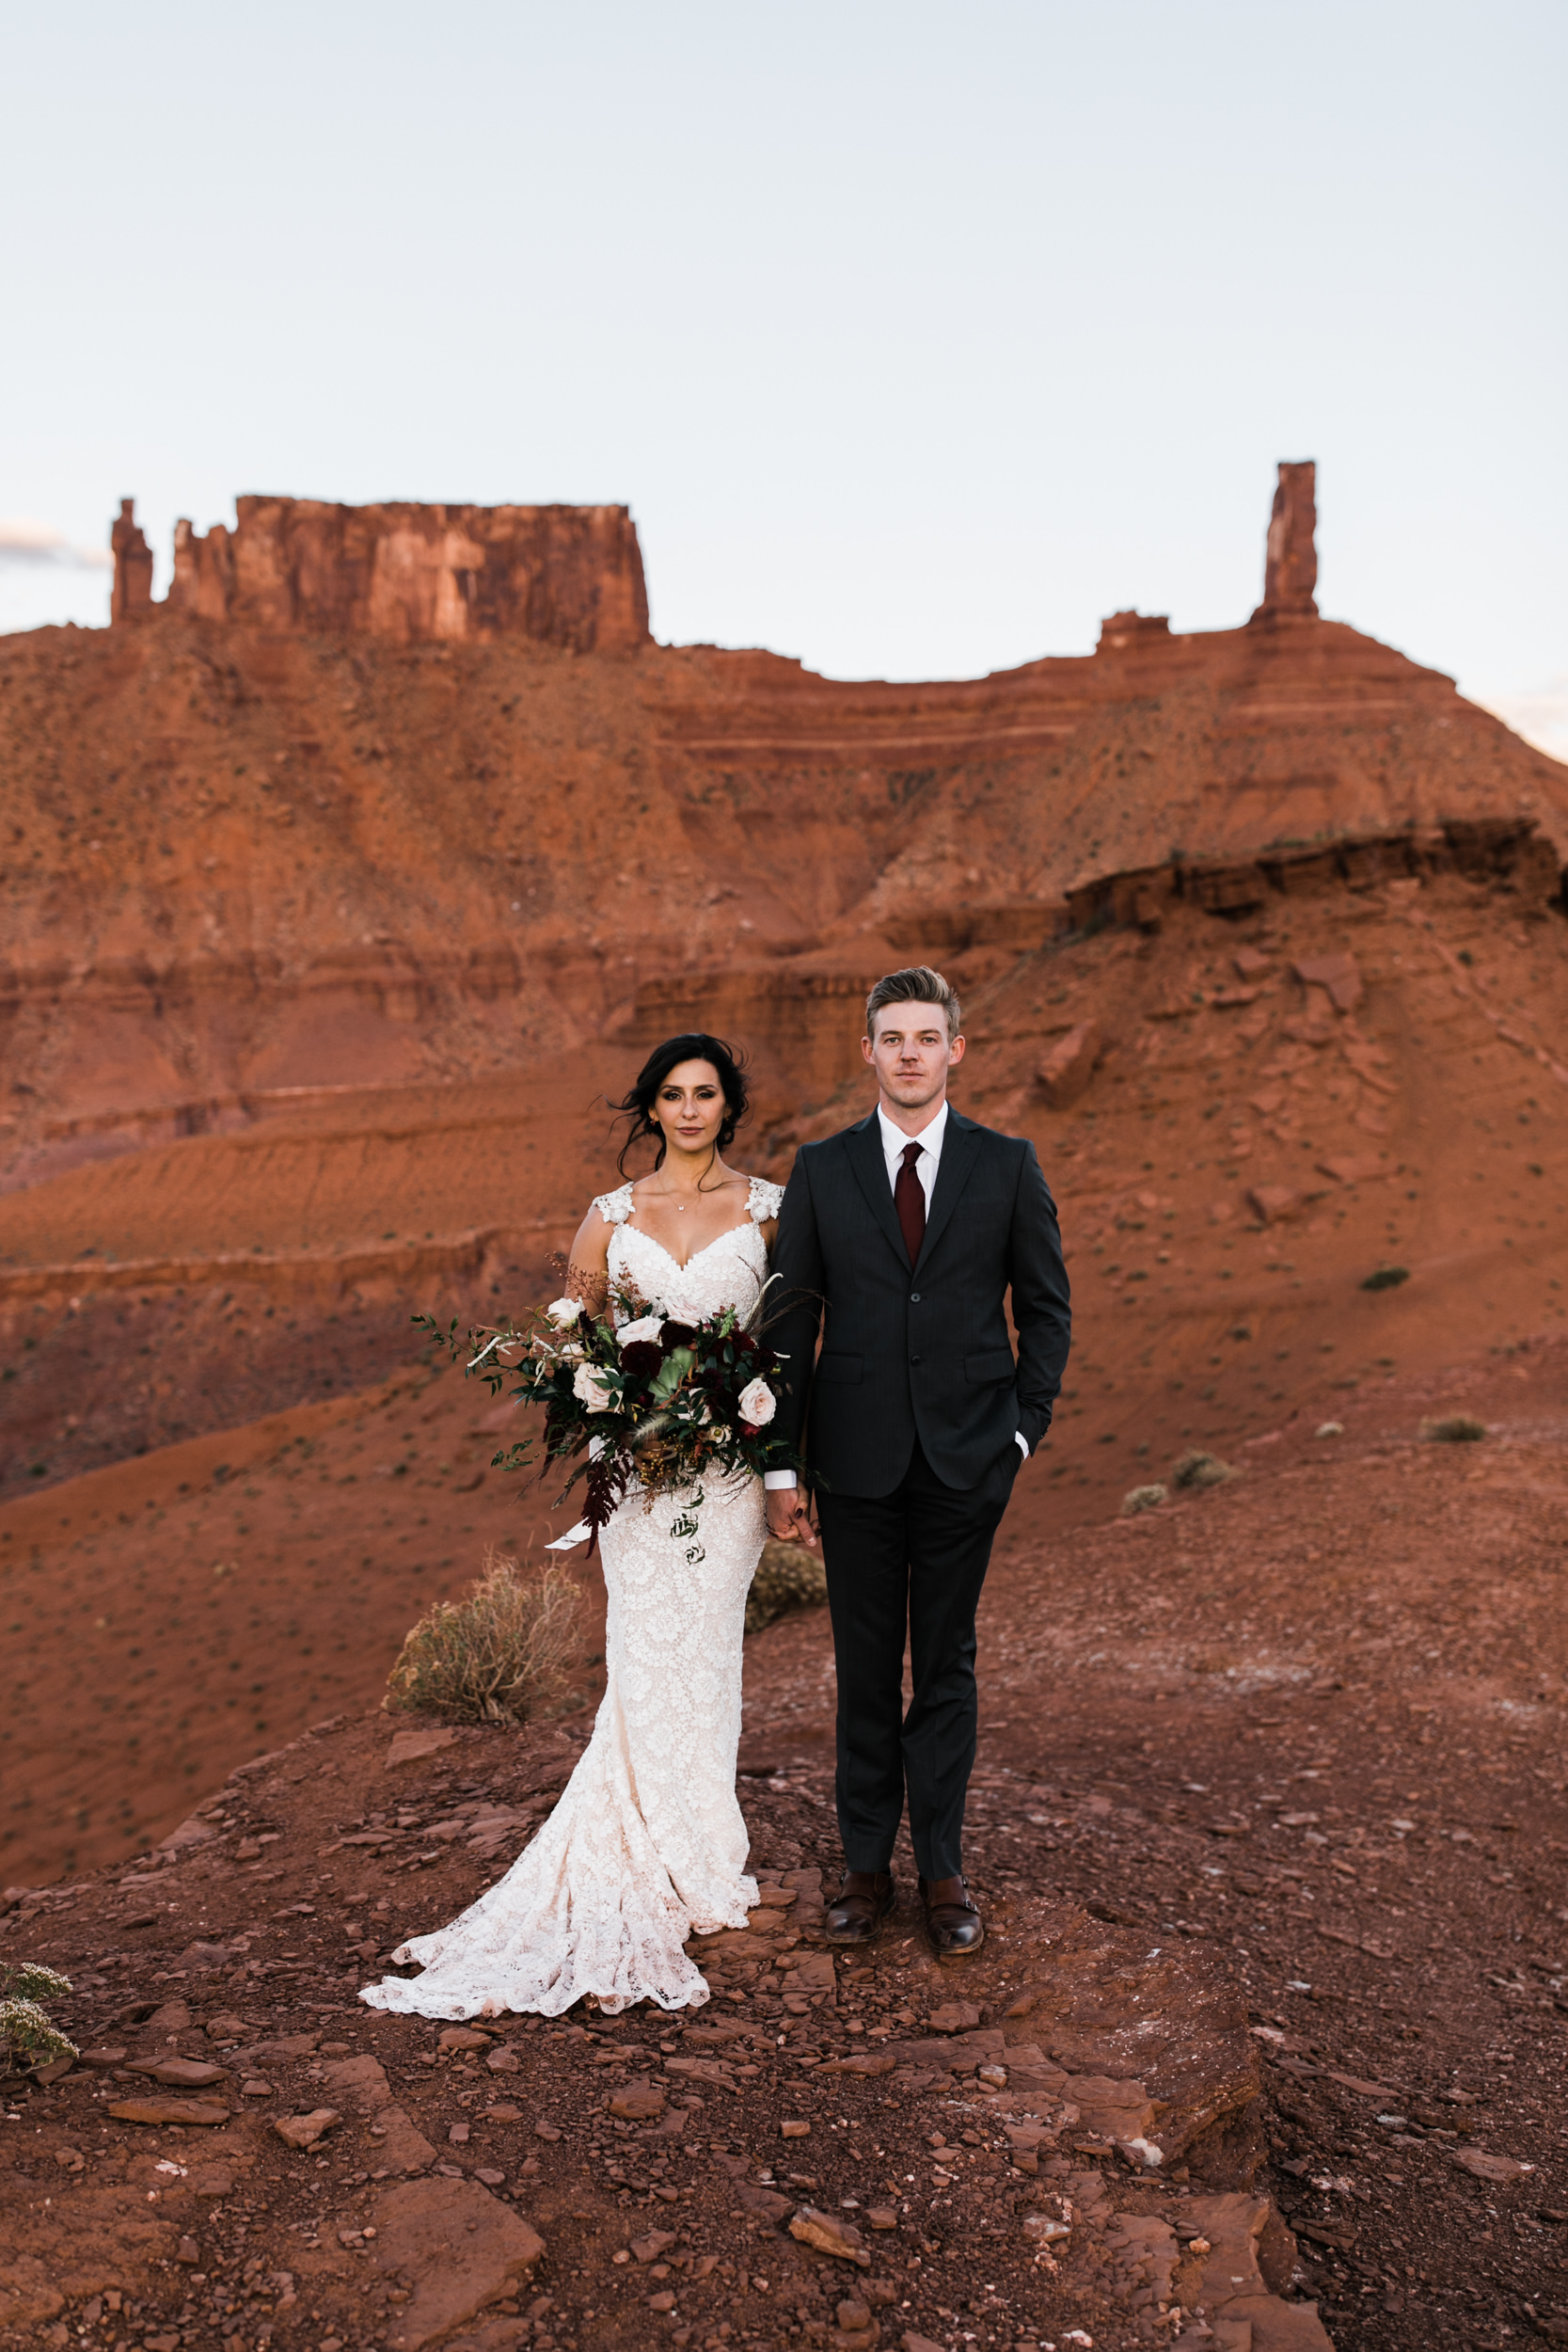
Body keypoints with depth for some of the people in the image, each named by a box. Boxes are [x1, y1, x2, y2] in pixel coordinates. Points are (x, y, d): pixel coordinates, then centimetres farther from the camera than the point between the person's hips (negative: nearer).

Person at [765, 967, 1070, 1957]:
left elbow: (1047, 1306, 6)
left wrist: (1025, 1428, -2)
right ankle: (867, 1867, 22)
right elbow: (792, 1318, 3)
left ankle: (945, 1874, 20)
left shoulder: (1008, 1165, 1)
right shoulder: (821, 1169, 2)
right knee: (866, 1669, 9)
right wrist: (782, 1465, 0)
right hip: (857, 1461, 1)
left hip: (966, 1456, 0)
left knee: (947, 1665, 8)